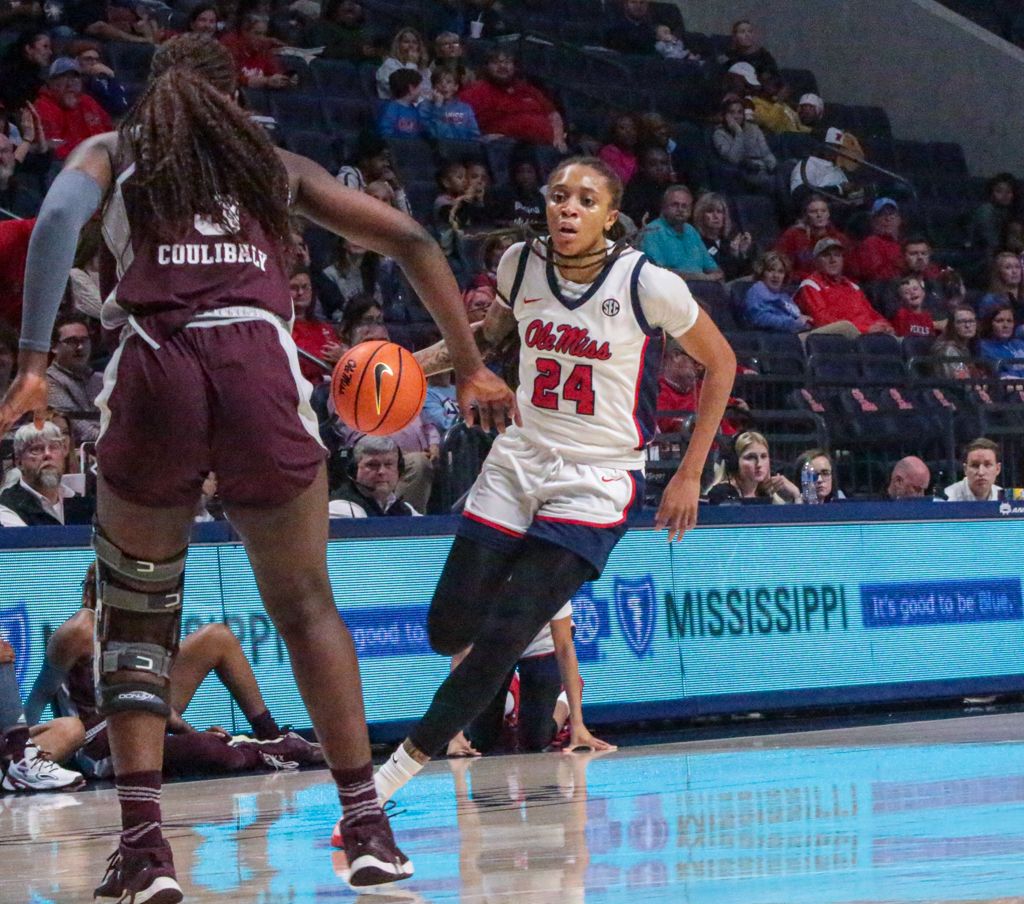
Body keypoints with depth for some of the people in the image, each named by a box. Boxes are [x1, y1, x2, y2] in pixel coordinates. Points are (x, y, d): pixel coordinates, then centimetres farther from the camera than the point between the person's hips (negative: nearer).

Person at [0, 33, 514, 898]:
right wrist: (470, 367, 24)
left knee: (136, 609, 14)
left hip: (155, 372, -1)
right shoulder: (278, 166, 26)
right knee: (306, 604, 16)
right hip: (260, 365, 1)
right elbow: (411, 240, 21)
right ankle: (368, 826, 10)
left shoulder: (113, 152, 21)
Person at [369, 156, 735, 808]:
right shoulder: (521, 264, -3)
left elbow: (720, 362, -1)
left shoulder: (647, 284, -15)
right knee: (448, 633, 1)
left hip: (598, 480, -5)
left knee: (498, 643, -16)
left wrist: (689, 476, -1)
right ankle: (537, 612, 35)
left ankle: (406, 764, -3)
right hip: (520, 460, 5)